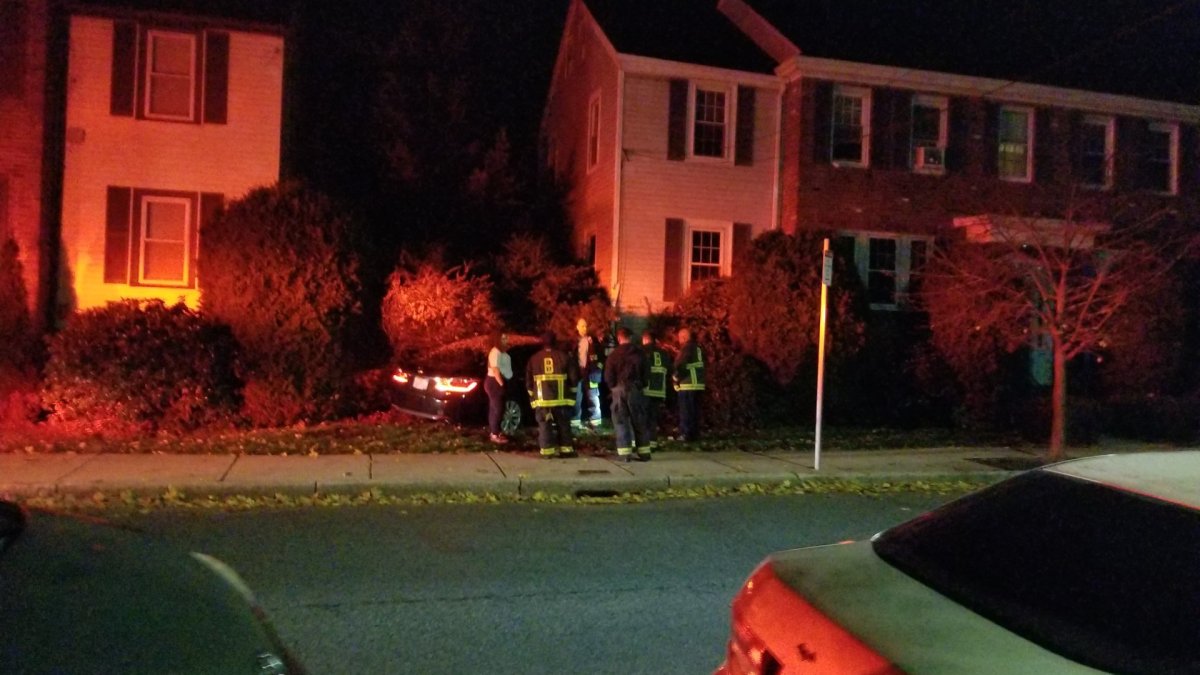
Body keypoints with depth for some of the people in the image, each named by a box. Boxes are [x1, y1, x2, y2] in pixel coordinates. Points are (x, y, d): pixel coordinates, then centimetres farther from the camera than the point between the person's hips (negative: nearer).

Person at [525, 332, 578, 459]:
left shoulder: (534, 359, 5)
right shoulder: (563, 356, 1)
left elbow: (528, 381, 9)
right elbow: (573, 377, 2)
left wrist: (532, 396, 19)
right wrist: (571, 393, 14)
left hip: (542, 398, 0)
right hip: (561, 398, 0)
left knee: (544, 425, 4)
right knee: (563, 424, 10)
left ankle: (547, 451, 0)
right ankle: (566, 450, 12)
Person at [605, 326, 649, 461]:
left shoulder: (614, 354, -5)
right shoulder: (639, 353, 4)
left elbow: (608, 375, -6)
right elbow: (645, 372, 4)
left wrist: (613, 387, 8)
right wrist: (641, 386, 13)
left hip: (619, 389, -2)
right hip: (635, 388, 2)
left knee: (621, 421, 2)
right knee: (638, 421, 8)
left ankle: (625, 452, -5)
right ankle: (643, 452, 8)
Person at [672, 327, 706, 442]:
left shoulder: (686, 348, -11)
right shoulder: (697, 348, 16)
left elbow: (680, 365, -17)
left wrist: (675, 377, -2)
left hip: (687, 385, -9)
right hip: (698, 384, 9)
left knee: (686, 411, -5)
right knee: (695, 410, 12)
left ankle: (686, 434, -6)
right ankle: (695, 434, 16)